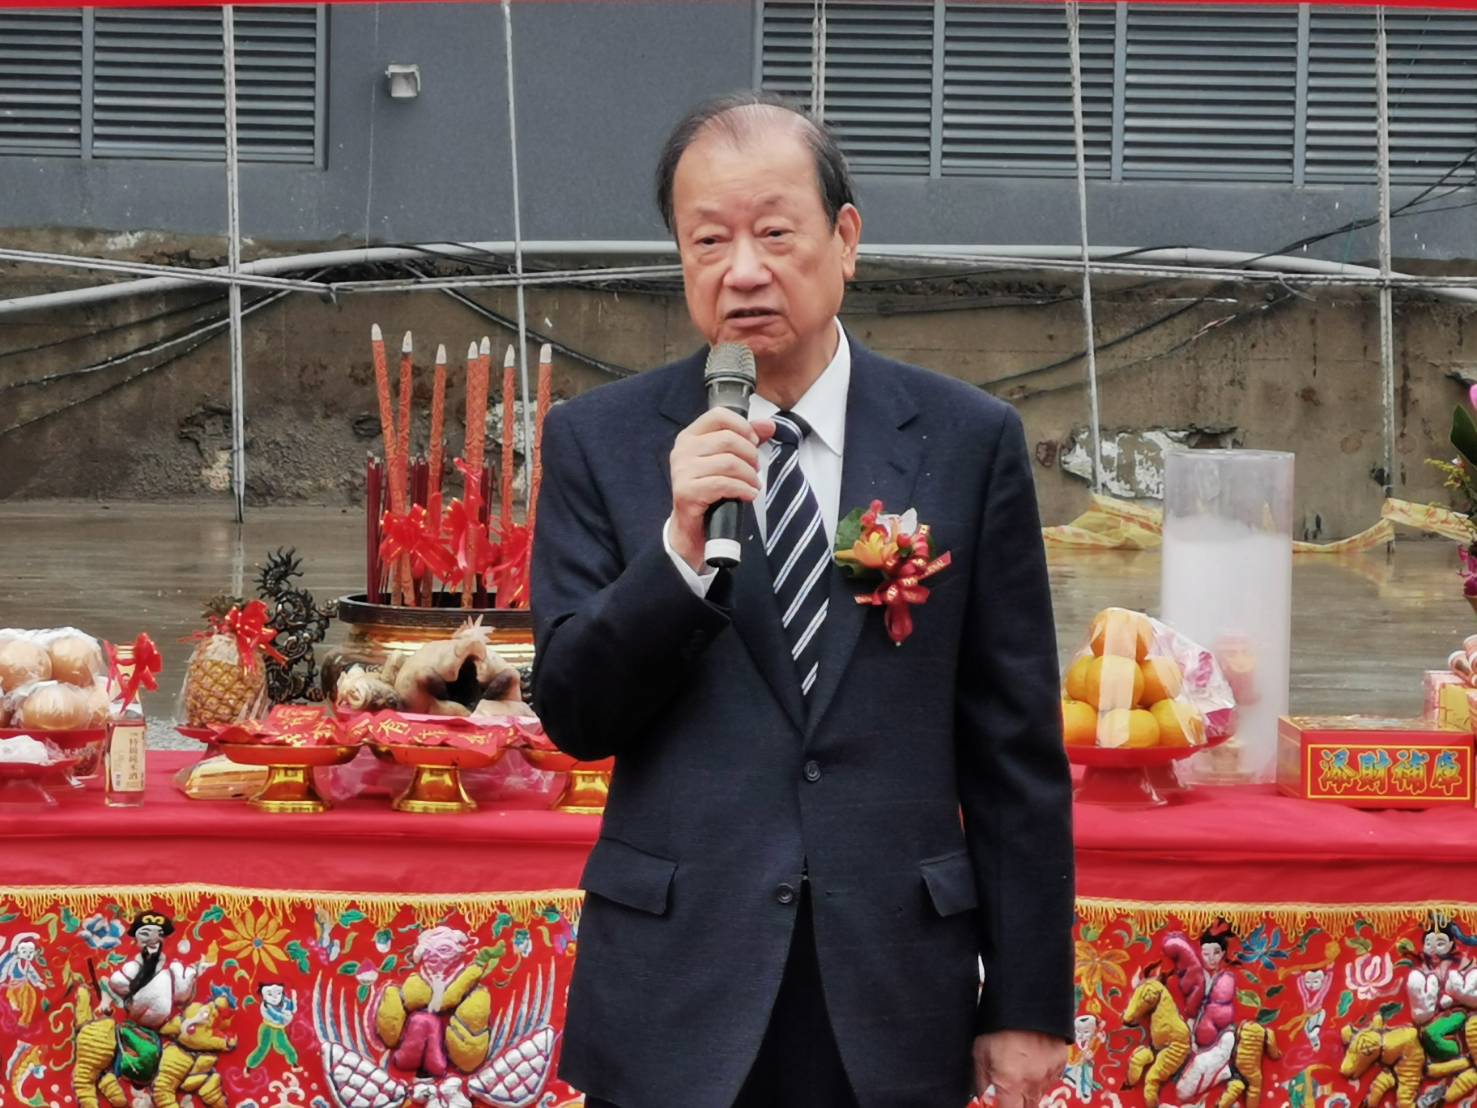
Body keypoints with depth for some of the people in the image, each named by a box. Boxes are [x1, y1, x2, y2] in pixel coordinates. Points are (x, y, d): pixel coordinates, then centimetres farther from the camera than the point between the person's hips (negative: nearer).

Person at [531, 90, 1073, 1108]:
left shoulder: (968, 440, 0)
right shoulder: (600, 441, 0)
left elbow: (1016, 750, 1)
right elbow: (574, 717, -3)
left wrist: (1028, 1003, 1)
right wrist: (680, 545, -18)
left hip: (894, 994, 0)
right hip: (675, 992, 0)